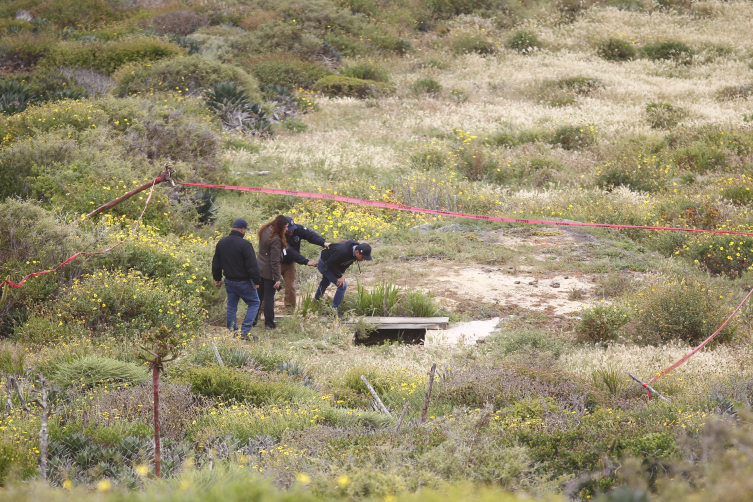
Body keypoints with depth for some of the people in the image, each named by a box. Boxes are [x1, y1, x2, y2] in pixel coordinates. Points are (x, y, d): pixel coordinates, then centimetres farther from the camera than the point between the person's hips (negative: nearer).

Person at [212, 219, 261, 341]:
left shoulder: (221, 243, 4)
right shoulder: (245, 244, -19)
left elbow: (216, 263, 14)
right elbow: (252, 265, -19)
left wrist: (217, 278, 24)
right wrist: (256, 281, -10)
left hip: (229, 281, 6)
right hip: (244, 282, -6)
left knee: (231, 306, 16)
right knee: (254, 303, 6)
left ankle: (232, 332, 15)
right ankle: (244, 331, -3)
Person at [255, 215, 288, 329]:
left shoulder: (265, 231, 0)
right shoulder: (276, 239, -25)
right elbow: (275, 261, -22)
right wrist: (277, 279, -18)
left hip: (260, 268, 8)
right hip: (269, 272, -8)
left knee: (258, 295, 17)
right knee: (269, 297, 3)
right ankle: (269, 324, 10)